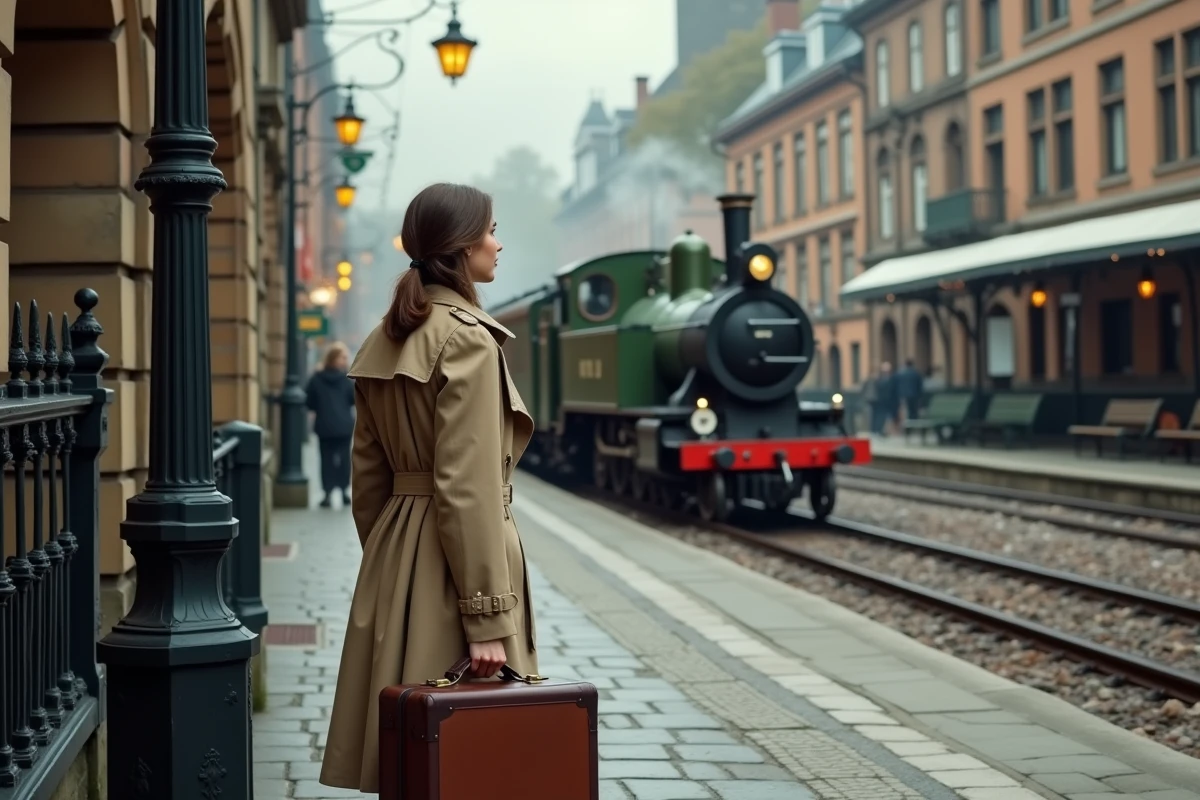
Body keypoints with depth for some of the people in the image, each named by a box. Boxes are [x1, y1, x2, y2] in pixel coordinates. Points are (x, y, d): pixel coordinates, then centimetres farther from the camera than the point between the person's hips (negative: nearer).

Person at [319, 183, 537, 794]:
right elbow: (467, 488, -20)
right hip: (452, 557, -9)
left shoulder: (385, 342, 11)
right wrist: (487, 617, -19)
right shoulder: (467, 339, -15)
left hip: (394, 559, 9)